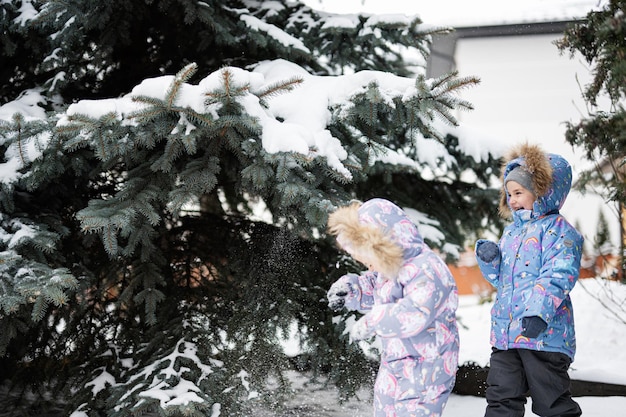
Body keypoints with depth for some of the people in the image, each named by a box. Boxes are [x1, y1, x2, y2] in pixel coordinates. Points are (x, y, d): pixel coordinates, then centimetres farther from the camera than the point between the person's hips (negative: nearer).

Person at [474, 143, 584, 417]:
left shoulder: (557, 230, -7)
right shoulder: (510, 233, 19)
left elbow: (559, 274, -20)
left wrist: (539, 311, -32)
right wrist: (488, 259, 3)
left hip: (543, 333, -8)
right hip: (504, 334, 8)